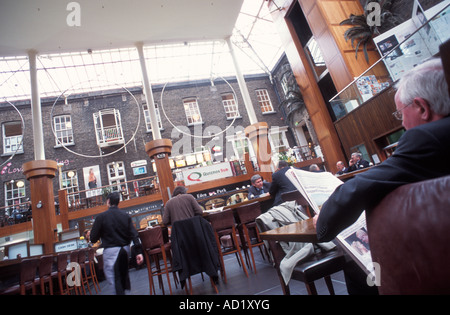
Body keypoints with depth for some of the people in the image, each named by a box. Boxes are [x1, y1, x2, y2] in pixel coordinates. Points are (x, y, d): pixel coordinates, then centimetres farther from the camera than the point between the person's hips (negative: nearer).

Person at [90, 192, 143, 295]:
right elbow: (134, 235, -5)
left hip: (110, 251, -4)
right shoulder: (126, 216, 0)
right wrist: (139, 252, -4)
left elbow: (93, 239, -6)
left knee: (113, 277, 6)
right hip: (125, 249, 4)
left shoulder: (101, 217, -9)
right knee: (123, 273, 24)